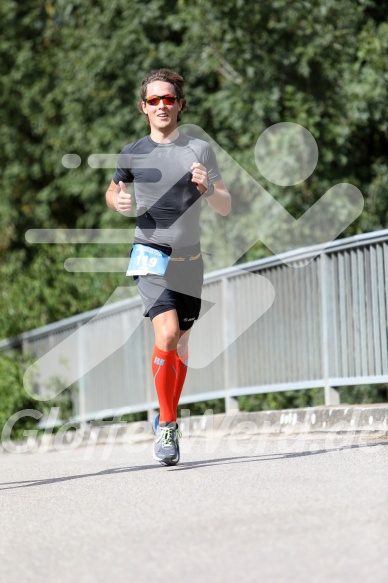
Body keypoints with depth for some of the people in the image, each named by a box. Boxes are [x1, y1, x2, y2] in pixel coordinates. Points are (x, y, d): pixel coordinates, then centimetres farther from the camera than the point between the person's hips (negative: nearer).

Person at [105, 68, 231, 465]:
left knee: (182, 346, 10)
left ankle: (166, 421, 30)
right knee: (167, 334, -21)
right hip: (150, 254, -2)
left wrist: (207, 188, -21)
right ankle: (167, 424, -11)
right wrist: (117, 201, -3)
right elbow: (112, 191, 20)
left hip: (189, 258, 2)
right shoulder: (132, 154, 3)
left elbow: (225, 207, 1)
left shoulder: (199, 150, 2)